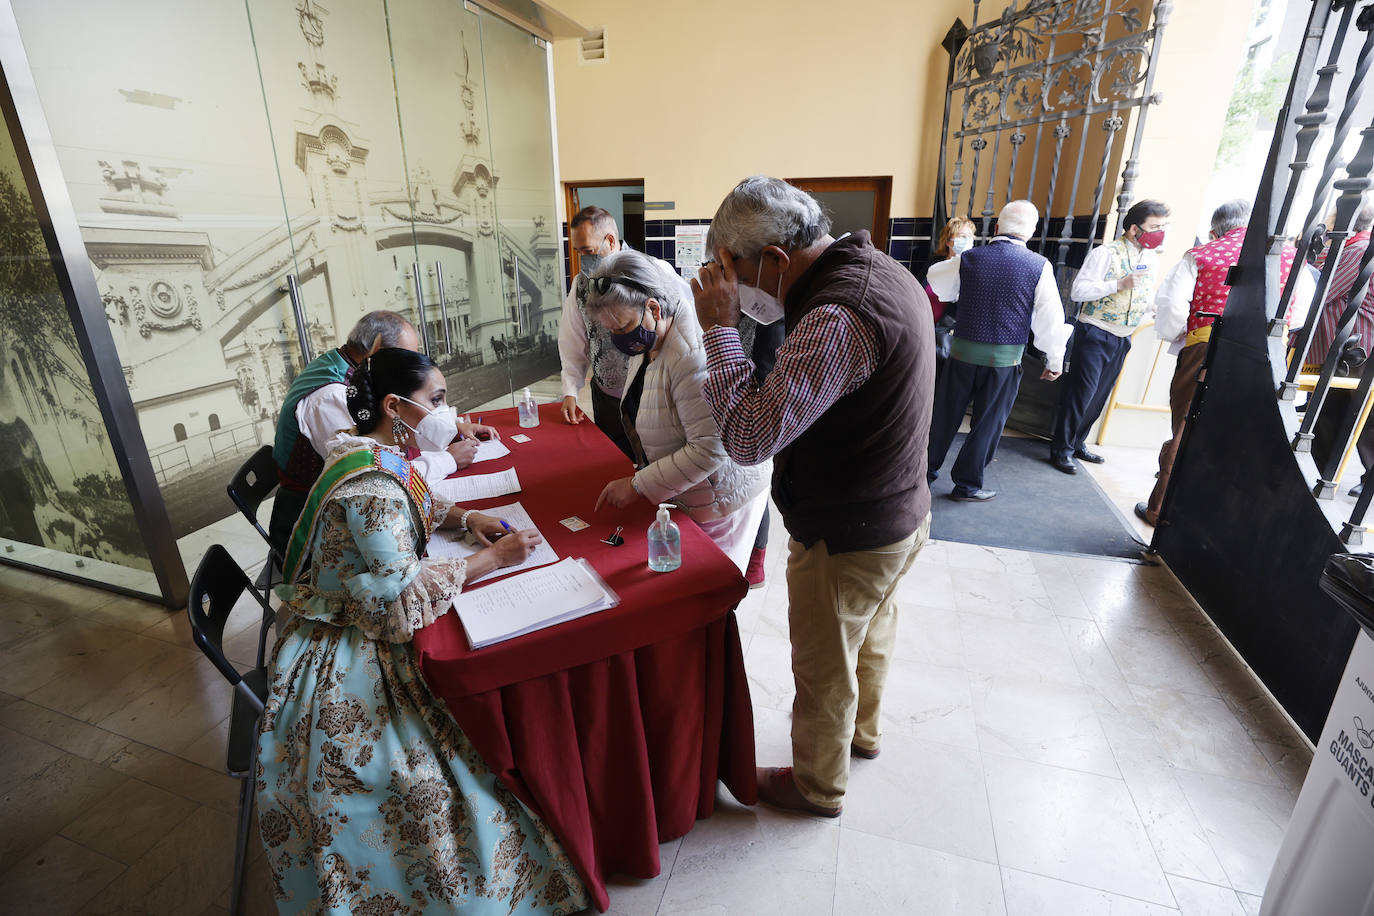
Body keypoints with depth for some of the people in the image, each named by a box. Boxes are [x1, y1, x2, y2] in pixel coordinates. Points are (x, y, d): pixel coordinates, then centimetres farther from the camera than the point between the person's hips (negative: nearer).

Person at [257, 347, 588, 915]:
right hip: (350, 651, -9)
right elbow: (406, 591, -27)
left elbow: (414, 504, 19)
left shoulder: (379, 453, 0)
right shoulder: (370, 484, -30)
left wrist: (462, 517, 1)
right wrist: (493, 557, -21)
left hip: (367, 617, 9)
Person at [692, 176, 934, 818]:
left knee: (823, 671, 14)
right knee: (872, 632, 30)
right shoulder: (885, 273, 1)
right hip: (902, 512, 10)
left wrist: (720, 326, -27)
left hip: (846, 541, -10)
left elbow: (748, 435, -35)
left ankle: (818, 787, 41)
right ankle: (863, 729, 58)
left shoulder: (839, 318, -32)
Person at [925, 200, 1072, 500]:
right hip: (1005, 359, -1)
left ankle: (928, 468, 26)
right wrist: (1055, 360, 7)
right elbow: (1051, 320, -3)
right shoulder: (1039, 266, -6)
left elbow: (935, 280, 17)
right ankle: (967, 484, 17)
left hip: (963, 351, 2)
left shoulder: (968, 259, -2)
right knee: (988, 422, 9)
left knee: (946, 413, 14)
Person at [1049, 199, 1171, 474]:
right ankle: (1061, 450, 1)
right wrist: (1119, 284, -24)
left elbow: (1147, 299, 21)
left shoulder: (1152, 261, 12)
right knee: (1080, 393, -7)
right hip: (1095, 334, -7)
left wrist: (1155, 309, 0)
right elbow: (1079, 290, -16)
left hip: (1122, 339, 7)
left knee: (1099, 397, 12)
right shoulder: (1105, 253, -9)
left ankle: (1077, 443, 24)